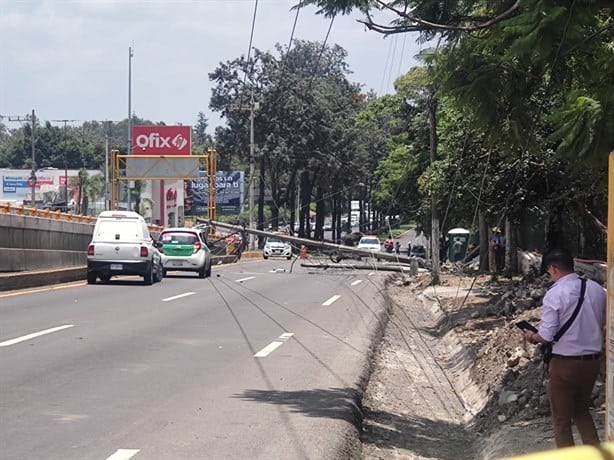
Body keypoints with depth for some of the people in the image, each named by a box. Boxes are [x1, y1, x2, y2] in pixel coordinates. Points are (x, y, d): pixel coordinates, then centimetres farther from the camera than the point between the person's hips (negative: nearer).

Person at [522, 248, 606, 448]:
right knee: (581, 410, 26)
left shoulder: (555, 294, -16)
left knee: (561, 419, 11)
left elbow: (546, 336, -15)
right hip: (593, 360, 6)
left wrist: (532, 337, 5)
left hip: (565, 362, -6)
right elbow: (603, 325, 12)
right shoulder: (596, 289, 1)